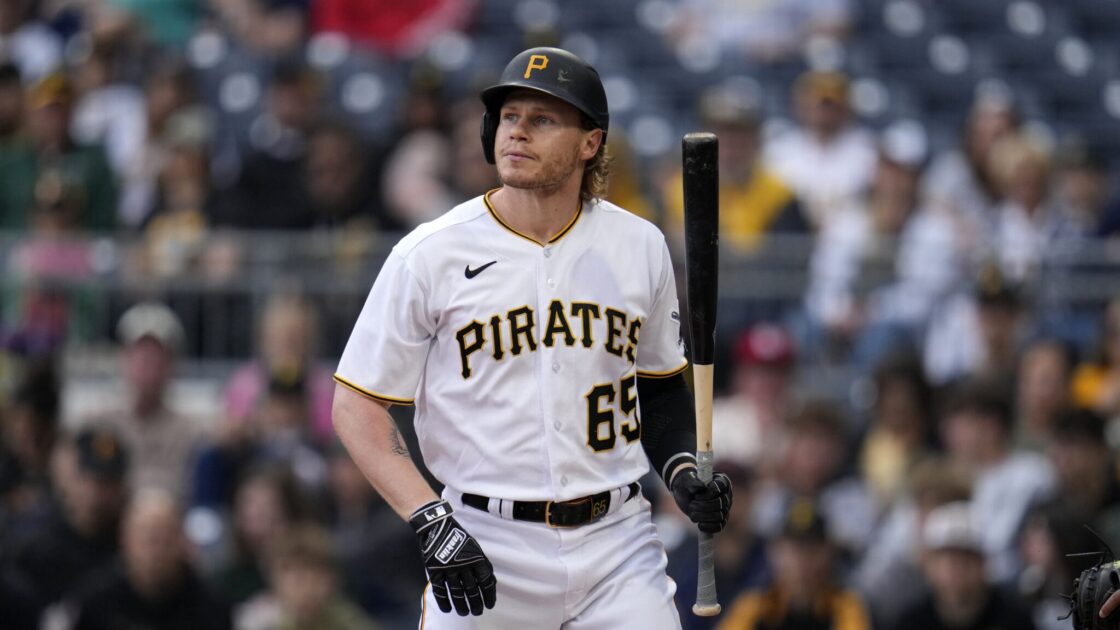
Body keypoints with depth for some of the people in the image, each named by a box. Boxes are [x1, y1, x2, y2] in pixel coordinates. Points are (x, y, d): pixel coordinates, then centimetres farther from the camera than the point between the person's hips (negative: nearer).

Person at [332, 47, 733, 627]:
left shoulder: (639, 247, 6)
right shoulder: (431, 254, -4)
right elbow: (357, 408, -3)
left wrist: (682, 472, 1)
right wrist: (431, 524, -14)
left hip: (616, 540, 2)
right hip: (482, 547, -2)